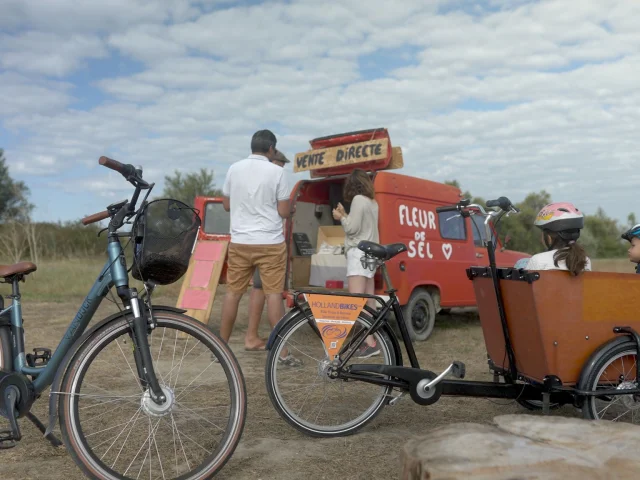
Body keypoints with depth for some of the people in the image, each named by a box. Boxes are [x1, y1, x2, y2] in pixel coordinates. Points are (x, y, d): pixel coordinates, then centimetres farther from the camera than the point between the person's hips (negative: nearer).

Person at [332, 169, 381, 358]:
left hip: (359, 253, -10)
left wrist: (341, 218, 2)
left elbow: (352, 228, -14)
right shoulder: (372, 202, 17)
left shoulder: (358, 199, -10)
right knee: (368, 302, 11)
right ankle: (372, 339, 15)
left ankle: (369, 343, -24)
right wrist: (345, 215, 16)